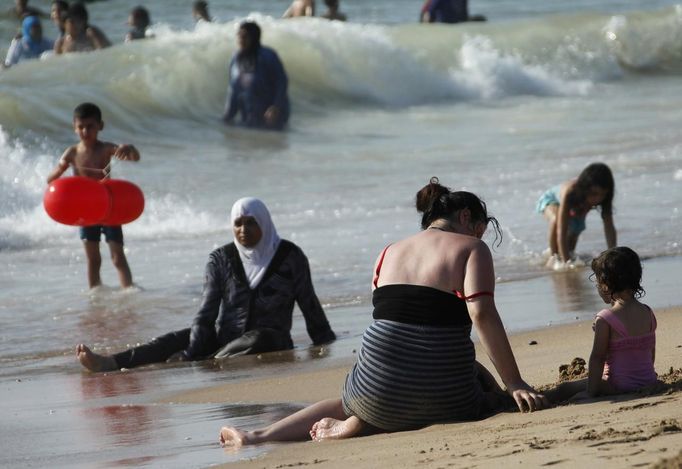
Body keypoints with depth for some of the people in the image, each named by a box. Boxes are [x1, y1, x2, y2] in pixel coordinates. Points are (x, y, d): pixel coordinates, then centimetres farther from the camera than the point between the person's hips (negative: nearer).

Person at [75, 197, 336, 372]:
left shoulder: (290, 257, -3)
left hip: (272, 339, -1)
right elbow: (207, 312, -5)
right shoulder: (222, 260, 3)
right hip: (225, 337, 2)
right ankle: (109, 363, -44)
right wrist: (192, 353, -18)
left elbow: (310, 306, 3)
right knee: (176, 341, -25)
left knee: (258, 340, -39)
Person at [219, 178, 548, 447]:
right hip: (443, 396, -6)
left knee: (346, 404, 38)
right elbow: (482, 314, -14)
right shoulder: (471, 249, 0)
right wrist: (514, 385, -16)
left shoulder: (390, 253, 16)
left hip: (379, 386, 6)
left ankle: (260, 436, 14)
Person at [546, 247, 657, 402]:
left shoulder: (605, 319, -15)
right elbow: (651, 353, 12)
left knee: (566, 390, 2)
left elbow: (597, 358, -15)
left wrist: (590, 393, -12)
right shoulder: (648, 314, 4)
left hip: (619, 386, -7)